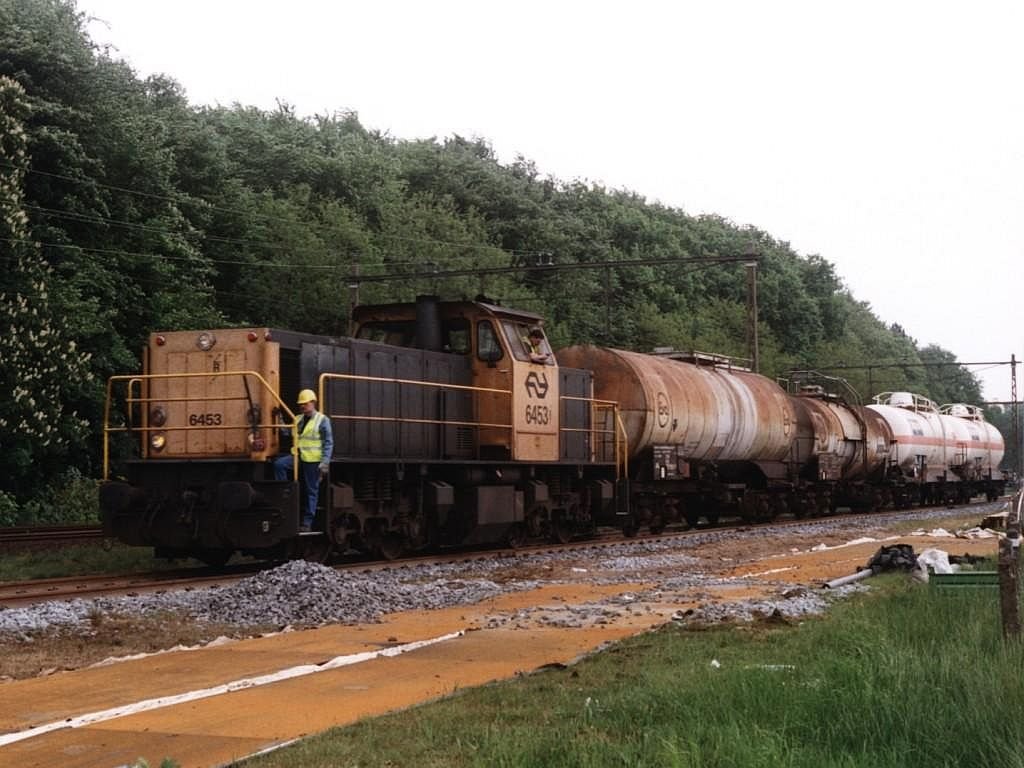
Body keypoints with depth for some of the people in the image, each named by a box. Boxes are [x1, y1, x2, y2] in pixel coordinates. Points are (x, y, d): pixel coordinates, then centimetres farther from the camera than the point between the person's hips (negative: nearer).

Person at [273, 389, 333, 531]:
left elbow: (328, 443, -6)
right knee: (279, 464, -21)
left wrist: (325, 463, -13)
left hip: (313, 460, -5)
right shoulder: (298, 419, 14)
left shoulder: (322, 420, -4)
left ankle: (307, 523, 7)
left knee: (311, 491, 1)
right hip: (298, 456, 5)